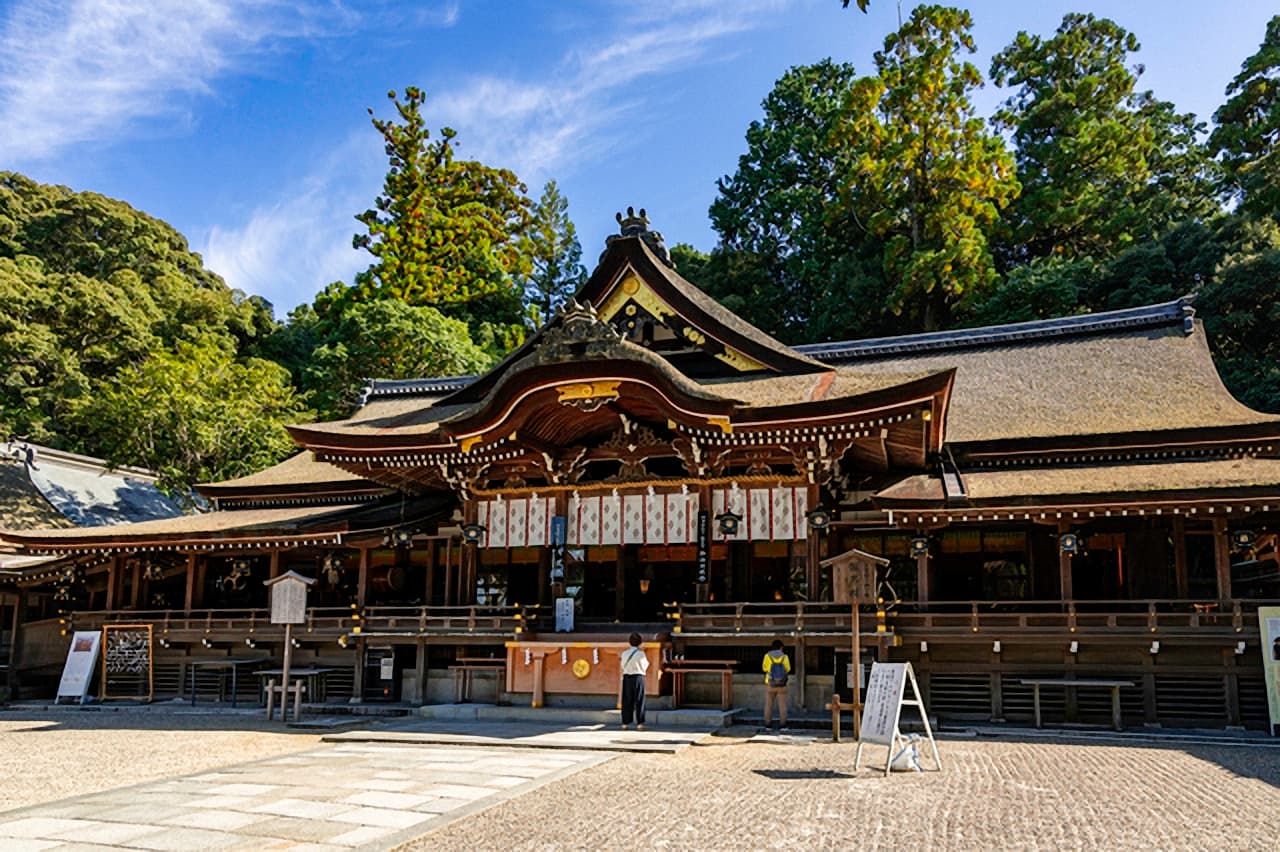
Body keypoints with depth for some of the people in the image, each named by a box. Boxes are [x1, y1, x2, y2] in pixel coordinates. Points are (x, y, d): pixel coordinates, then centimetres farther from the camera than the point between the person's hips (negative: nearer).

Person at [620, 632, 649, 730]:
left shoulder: (624, 653, 1)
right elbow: (644, 667, 0)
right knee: (639, 701, 4)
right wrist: (647, 661, 19)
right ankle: (639, 723, 2)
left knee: (627, 701, 8)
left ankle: (625, 723, 10)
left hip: (626, 677, 3)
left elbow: (623, 666, 9)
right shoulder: (640, 653, -8)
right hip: (638, 677, -3)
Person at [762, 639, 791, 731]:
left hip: (770, 685, 0)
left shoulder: (767, 656, -6)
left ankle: (767, 725, 9)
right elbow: (788, 670, 6)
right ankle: (782, 725, 3)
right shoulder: (785, 657, -5)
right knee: (782, 705, 6)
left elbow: (765, 668, 4)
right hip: (781, 686, 0)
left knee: (768, 705, 10)